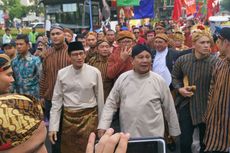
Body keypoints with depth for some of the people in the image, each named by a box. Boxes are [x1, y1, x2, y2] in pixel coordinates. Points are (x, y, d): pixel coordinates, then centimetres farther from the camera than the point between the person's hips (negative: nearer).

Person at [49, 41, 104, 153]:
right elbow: (56, 101, 1)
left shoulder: (95, 72, -8)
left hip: (89, 116, -2)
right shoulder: (62, 73, -3)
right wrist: (53, 126, -2)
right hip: (68, 117, 2)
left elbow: (100, 99, 1)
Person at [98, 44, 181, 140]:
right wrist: (103, 126, -6)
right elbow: (111, 103, 3)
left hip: (154, 135, -1)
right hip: (128, 135, 1)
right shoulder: (123, 78, 0)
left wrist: (174, 131, 10)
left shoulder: (159, 81, -2)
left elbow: (169, 108, 5)